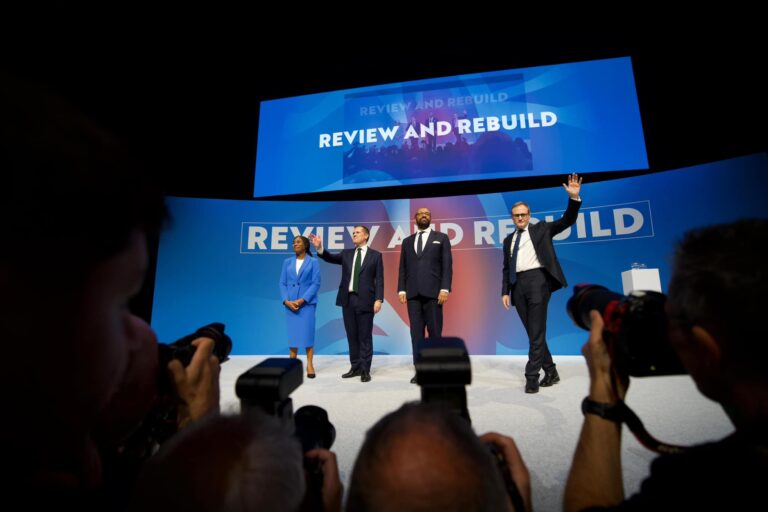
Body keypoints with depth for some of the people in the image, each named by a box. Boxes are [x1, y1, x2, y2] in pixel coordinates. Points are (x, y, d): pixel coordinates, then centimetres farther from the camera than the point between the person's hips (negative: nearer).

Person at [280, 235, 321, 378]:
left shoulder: (313, 262, 1)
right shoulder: (287, 262, 10)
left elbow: (316, 283, -5)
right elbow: (282, 283, 7)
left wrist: (302, 300, -15)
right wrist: (286, 301, -8)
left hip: (307, 303, -3)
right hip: (290, 303, 3)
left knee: (307, 332, -2)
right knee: (292, 333, 7)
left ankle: (309, 365, 6)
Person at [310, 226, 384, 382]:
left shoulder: (375, 255, 2)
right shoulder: (346, 253, 14)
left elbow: (379, 279, -3)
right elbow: (331, 258, 0)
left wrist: (378, 299, -12)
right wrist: (319, 248, -18)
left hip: (365, 300, -4)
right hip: (348, 299, 4)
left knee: (365, 337, 2)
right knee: (352, 336, 10)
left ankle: (365, 370, 10)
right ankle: (355, 367, 21)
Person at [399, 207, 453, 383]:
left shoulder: (441, 238, 10)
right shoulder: (407, 241, 19)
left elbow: (447, 265, 1)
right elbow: (403, 268, 14)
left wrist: (445, 289, -10)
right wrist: (401, 290, 3)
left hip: (433, 291, -3)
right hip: (413, 293, 3)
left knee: (435, 332, -1)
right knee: (416, 332, 2)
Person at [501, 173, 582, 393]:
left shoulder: (541, 229, 11)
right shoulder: (509, 239, 19)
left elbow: (567, 221, 2)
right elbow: (506, 268, 16)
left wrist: (574, 198, -13)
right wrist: (505, 291, 8)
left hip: (537, 279, -5)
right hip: (518, 284, 5)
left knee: (537, 331, -7)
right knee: (532, 332, 8)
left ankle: (531, 377, -3)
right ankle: (550, 371, 21)